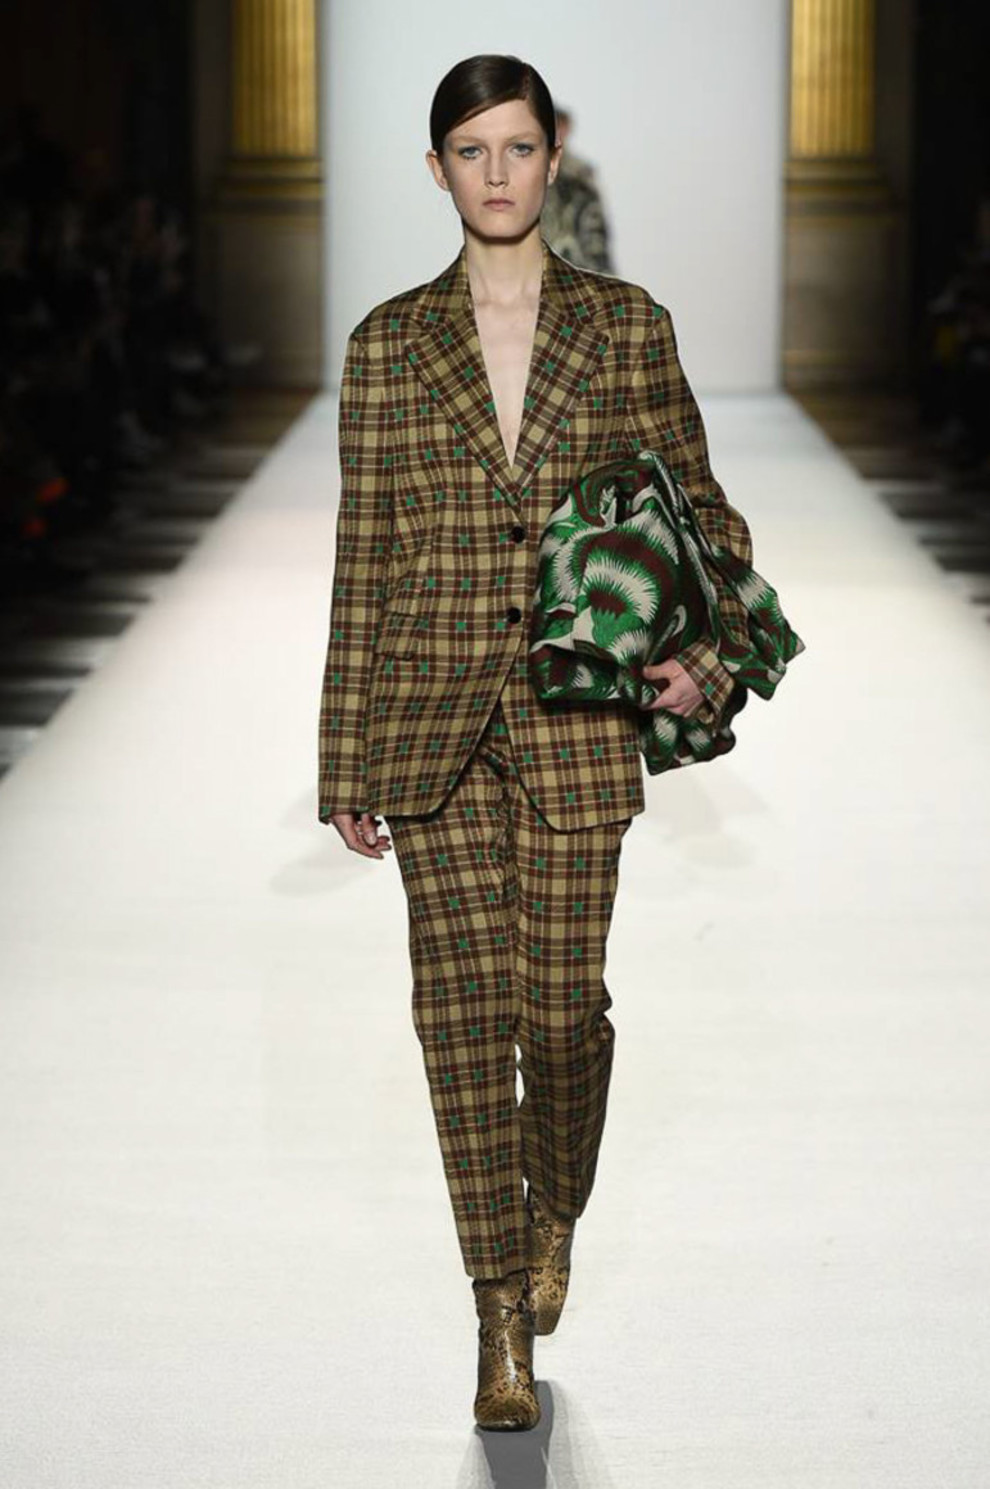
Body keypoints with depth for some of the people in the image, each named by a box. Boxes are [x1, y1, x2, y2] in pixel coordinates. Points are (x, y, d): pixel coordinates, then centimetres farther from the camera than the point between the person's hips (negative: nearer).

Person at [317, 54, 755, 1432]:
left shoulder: (628, 328, 4)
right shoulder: (388, 345, 5)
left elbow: (702, 512, 8)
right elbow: (363, 556, 6)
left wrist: (704, 648, -12)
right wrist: (346, 764, 5)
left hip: (576, 711, 0)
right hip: (433, 712, 0)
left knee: (564, 1001, 2)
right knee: (466, 1004, -1)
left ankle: (556, 1213, 35)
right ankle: (504, 1320, 9)